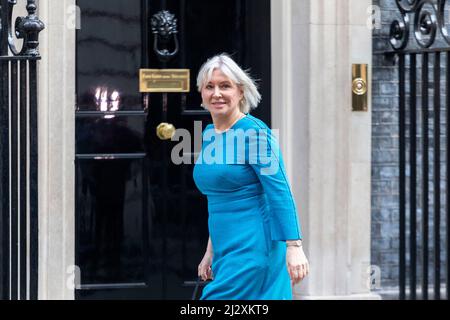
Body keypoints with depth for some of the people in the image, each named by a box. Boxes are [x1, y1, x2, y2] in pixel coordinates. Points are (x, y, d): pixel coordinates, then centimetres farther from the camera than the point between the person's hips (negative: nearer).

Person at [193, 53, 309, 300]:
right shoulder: (208, 134, 13)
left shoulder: (254, 133, -11)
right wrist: (211, 250, 23)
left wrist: (293, 247, -22)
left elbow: (280, 193, -16)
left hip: (253, 249, -8)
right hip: (227, 251, 8)